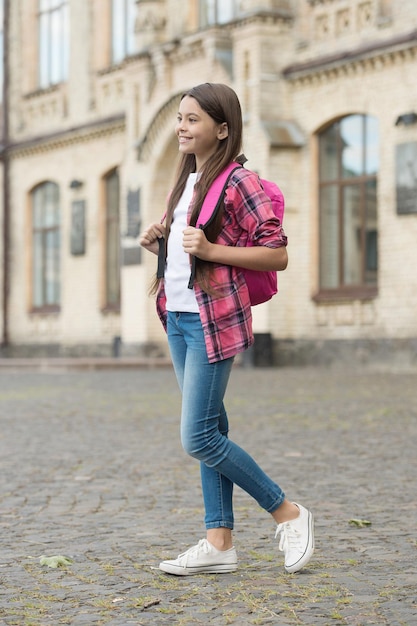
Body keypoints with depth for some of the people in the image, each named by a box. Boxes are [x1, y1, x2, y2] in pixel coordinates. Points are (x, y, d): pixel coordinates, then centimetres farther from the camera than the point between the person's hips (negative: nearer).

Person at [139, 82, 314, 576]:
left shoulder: (238, 182, -10)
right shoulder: (186, 182, 15)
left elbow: (278, 255, -14)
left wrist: (211, 250, -22)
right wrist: (157, 243, 7)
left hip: (212, 318, -9)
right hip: (177, 316, 9)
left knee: (198, 438, -10)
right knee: (208, 430, 9)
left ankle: (287, 513, 5)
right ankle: (219, 543, 12)